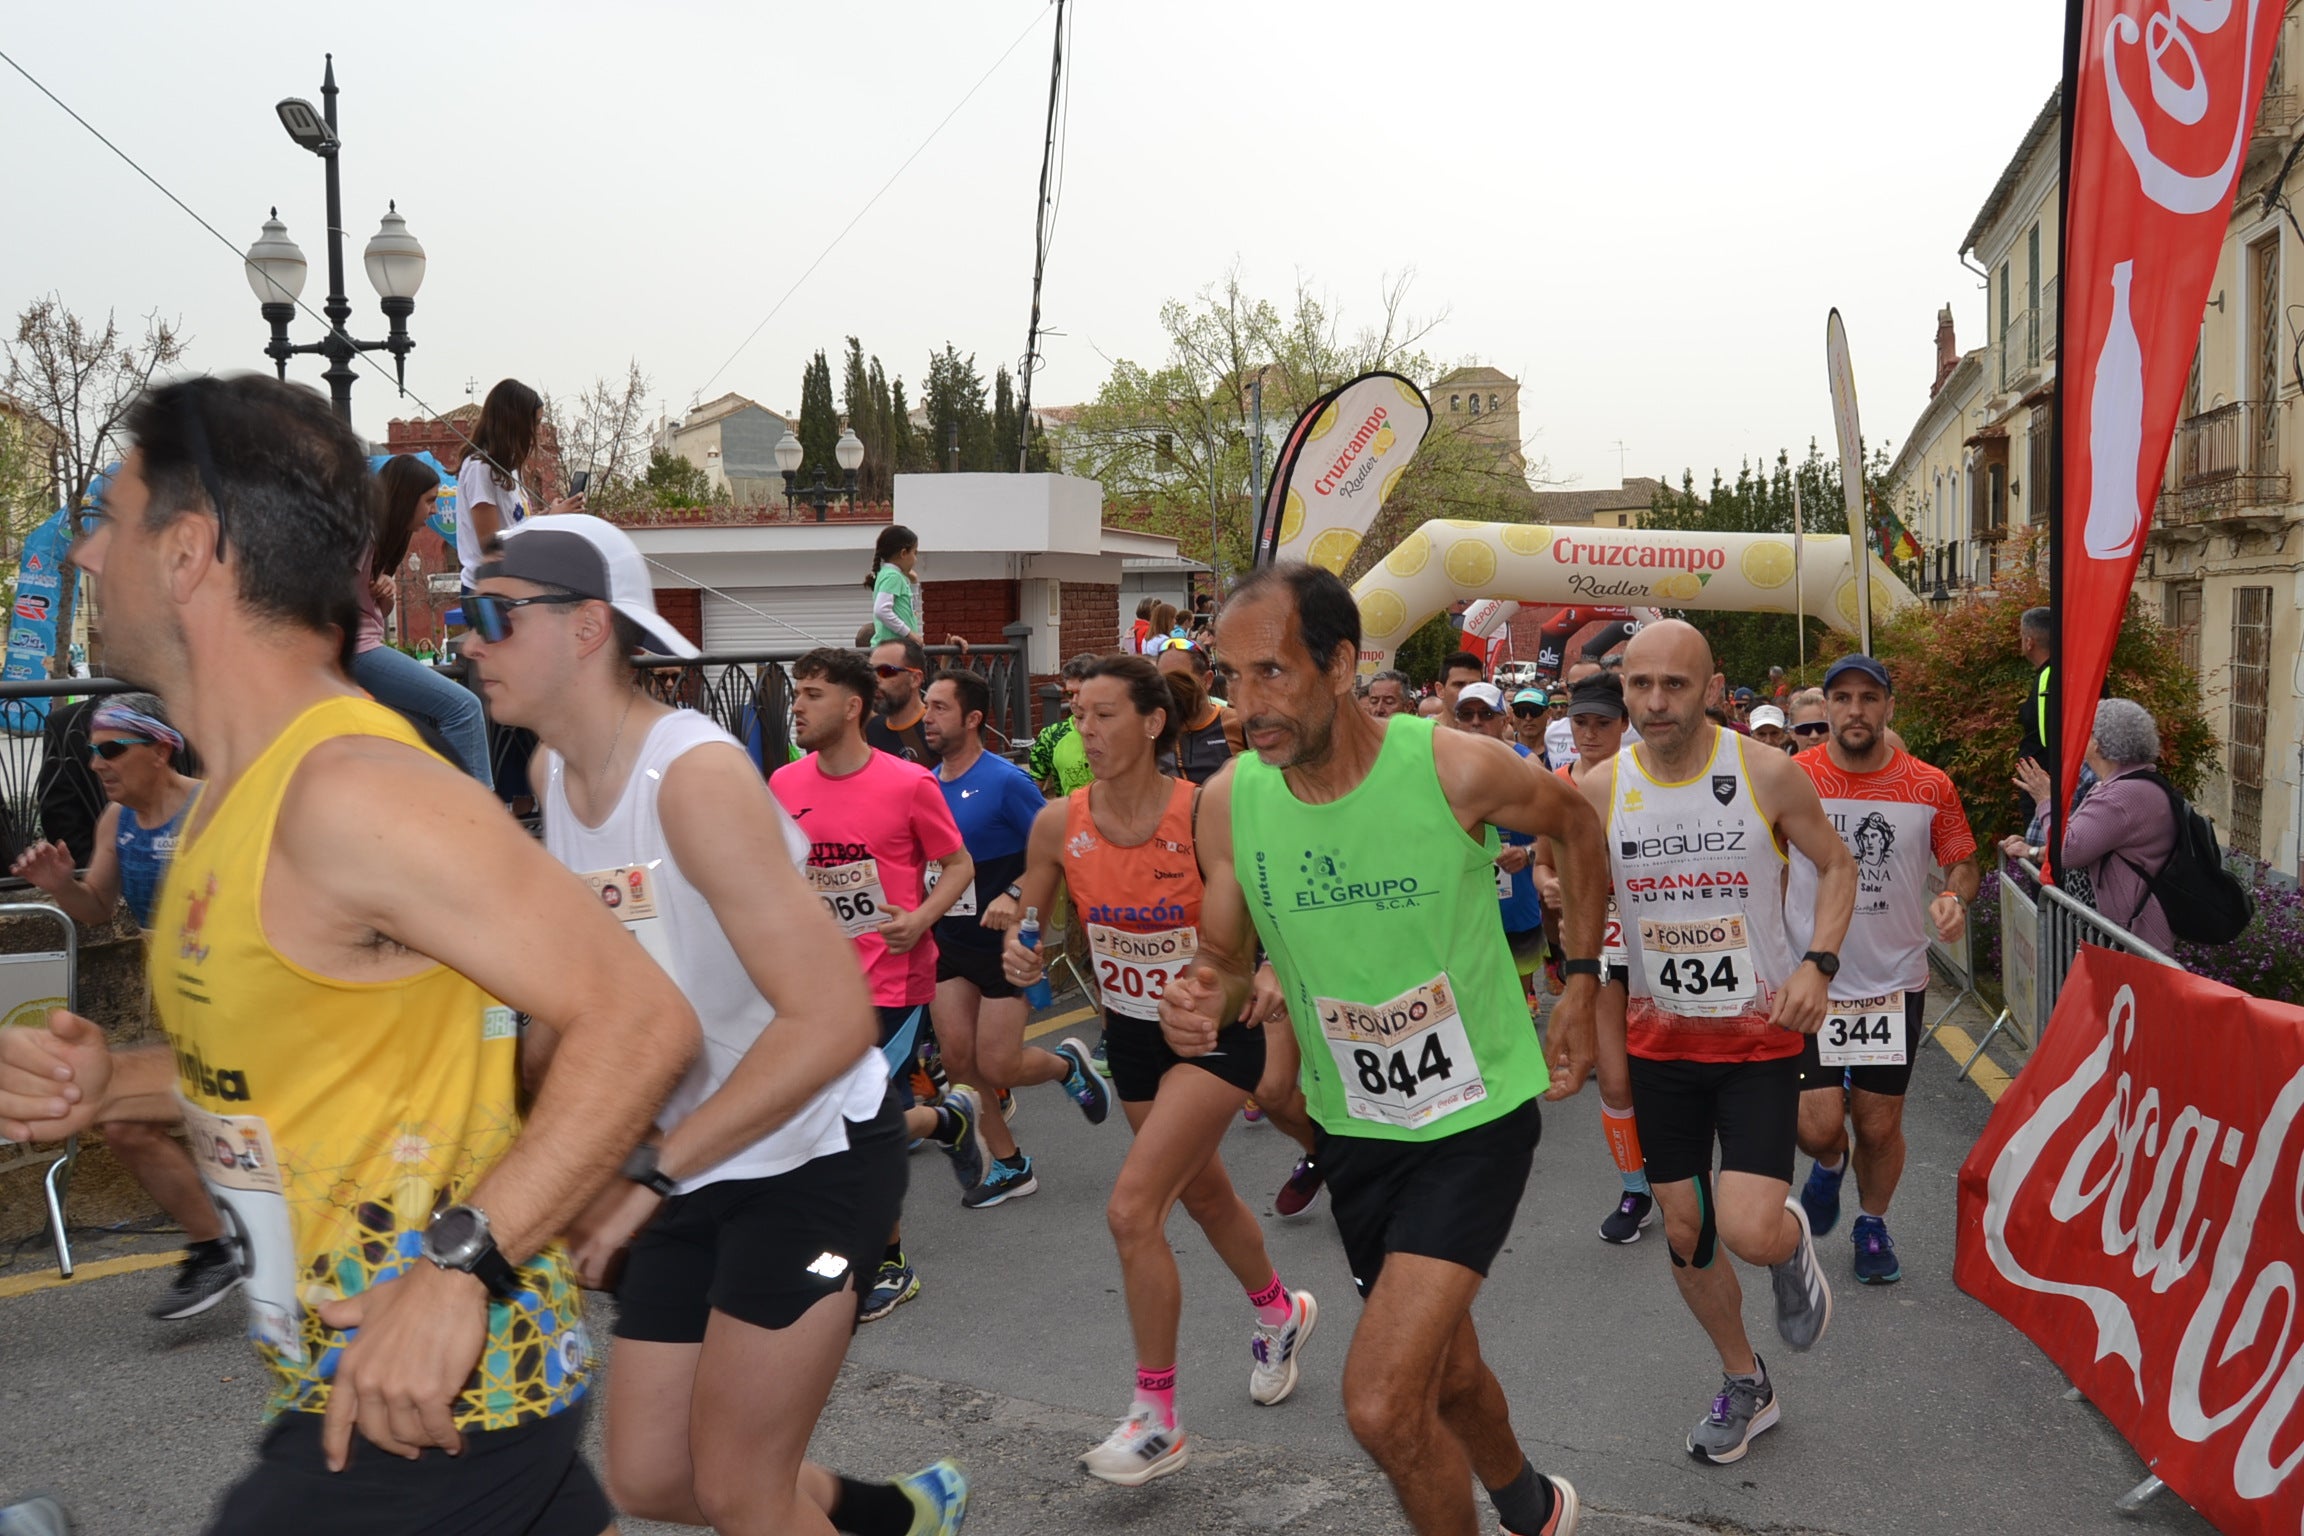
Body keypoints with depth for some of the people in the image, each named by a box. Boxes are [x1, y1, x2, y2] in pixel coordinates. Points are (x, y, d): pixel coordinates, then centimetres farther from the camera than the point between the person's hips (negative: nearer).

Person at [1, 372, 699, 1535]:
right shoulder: (246, 788, 7)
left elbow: (639, 1022, -25)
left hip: (432, 1395, -9)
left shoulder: (353, 792, -23)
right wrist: (109, 1086, 4)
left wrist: (459, 1268, -29)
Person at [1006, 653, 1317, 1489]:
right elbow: (1027, 916, 4)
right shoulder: (1059, 823, -10)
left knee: (1132, 1209, -15)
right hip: (1132, 1031, 6)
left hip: (1215, 1031, -5)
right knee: (1204, 1194, 23)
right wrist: (1019, 947, -18)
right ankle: (1280, 1312, 53)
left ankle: (1156, 1420, 3)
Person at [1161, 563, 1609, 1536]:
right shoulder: (1228, 802, -12)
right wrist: (1197, 1003, -21)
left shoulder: (1456, 769, -21)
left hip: (1478, 1115, -4)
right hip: (1354, 1123, 4)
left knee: (1382, 1404, -17)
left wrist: (1581, 984, 1)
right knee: (1446, 1374, 23)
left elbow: (1577, 826, 1)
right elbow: (1225, 962, 2)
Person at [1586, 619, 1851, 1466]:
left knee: (1751, 1234, -16)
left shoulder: (1767, 774, -12)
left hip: (1760, 1036, -3)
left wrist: (1818, 963, -12)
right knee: (1682, 1230, 11)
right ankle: (1745, 1386, 37)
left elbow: (1836, 865, 2)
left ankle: (1794, 1244, 24)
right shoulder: (1600, 790, -6)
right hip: (1659, 1039, 3)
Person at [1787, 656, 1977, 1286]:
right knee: (1818, 1126, -7)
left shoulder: (1931, 787, -3)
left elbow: (1963, 863, 8)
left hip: (1896, 980, 1)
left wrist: (1953, 898, -14)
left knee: (1880, 1126, 10)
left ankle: (1872, 1224, 37)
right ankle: (1830, 1164, 30)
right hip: (1809, 980, -1)